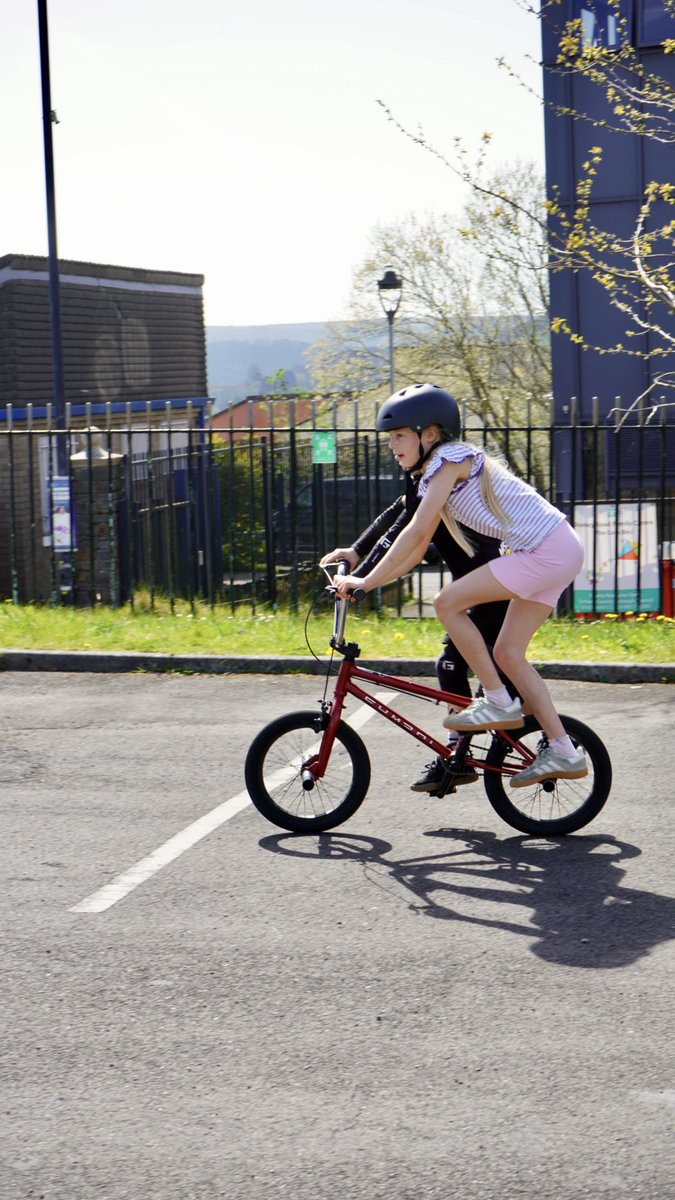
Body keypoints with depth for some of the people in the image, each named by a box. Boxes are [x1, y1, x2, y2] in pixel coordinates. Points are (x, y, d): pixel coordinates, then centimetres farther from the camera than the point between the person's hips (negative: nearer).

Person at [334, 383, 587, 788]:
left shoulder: (449, 458, -10)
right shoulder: (440, 473, 19)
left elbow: (416, 533, -17)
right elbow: (418, 551, 18)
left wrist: (367, 581, -14)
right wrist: (365, 573, 13)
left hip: (547, 551, -10)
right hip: (560, 552, 10)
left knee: (448, 603, -11)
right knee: (508, 655, 9)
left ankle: (499, 703, -4)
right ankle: (563, 752, 12)